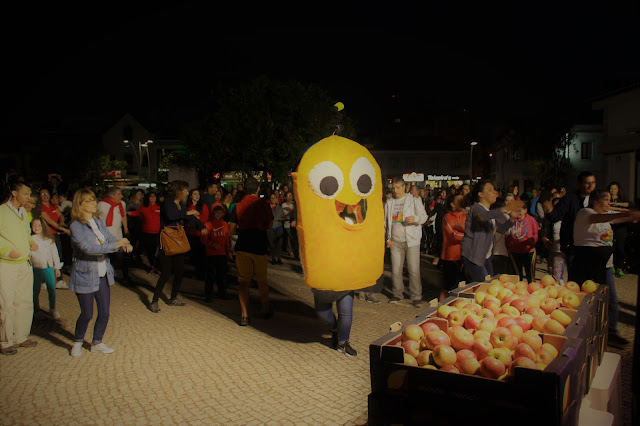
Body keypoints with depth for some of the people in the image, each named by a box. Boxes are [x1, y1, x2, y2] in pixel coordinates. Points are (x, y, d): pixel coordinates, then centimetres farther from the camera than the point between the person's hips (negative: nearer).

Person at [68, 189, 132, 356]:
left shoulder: (99, 221, 5)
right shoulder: (76, 226, -16)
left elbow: (110, 238, 6)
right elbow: (88, 248, -26)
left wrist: (124, 244, -16)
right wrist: (115, 245, -29)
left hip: (103, 275, 6)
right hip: (85, 276, -6)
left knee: (104, 312, 10)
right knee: (87, 314, 4)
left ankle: (97, 343, 29)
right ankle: (77, 342, 28)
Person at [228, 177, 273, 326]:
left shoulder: (238, 207, -4)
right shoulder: (264, 205, -3)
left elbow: (231, 230, -3)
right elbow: (269, 225, 9)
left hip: (242, 248, 0)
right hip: (260, 248, 0)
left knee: (243, 281, 5)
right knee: (262, 281, 16)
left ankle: (244, 315, -3)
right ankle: (266, 310, 33)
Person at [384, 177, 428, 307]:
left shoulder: (414, 200, 2)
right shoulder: (389, 203, 12)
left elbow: (424, 216, -2)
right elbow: (386, 222, 18)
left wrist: (415, 219, -24)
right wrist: (388, 238, 9)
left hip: (411, 240, -3)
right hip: (395, 241, 3)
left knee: (414, 270, -5)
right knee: (396, 270, 4)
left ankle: (416, 296, 4)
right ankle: (398, 294, 19)